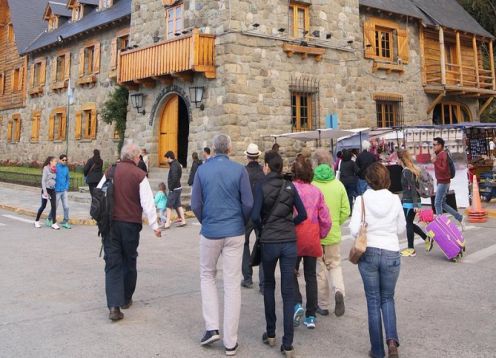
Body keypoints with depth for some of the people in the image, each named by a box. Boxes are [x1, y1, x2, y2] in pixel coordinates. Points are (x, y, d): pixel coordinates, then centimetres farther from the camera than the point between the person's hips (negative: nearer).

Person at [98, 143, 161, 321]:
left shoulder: (110, 171, 3)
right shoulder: (139, 175, -8)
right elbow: (147, 202, -11)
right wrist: (154, 225, -1)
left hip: (110, 223, 2)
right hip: (130, 224, -2)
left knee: (113, 263, 3)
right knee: (129, 262, 16)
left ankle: (114, 305, -8)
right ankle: (126, 299, 29)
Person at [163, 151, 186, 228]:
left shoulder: (174, 166, -18)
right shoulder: (177, 164, 13)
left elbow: (174, 178, -24)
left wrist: (171, 188, -19)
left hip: (174, 189, -10)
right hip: (178, 188, 10)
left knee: (169, 206, -4)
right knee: (178, 205, 14)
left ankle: (167, 223, -2)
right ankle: (183, 220, 17)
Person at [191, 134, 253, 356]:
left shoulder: (202, 170, -2)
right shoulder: (239, 170, -5)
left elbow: (195, 205, 0)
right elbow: (248, 203, -5)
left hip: (210, 232, 1)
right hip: (235, 232, 0)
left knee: (207, 276, 21)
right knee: (232, 284, 5)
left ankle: (212, 327, 10)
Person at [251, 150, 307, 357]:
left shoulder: (262, 187, -6)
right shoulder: (290, 186, 4)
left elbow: (255, 216, -14)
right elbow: (302, 215, 1)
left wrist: (261, 229, 5)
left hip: (269, 242, -2)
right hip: (290, 242, 2)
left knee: (269, 285, 19)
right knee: (288, 291, 3)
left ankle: (271, 334, 25)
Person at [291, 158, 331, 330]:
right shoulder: (316, 191, 1)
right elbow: (325, 219, 1)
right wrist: (320, 235, 14)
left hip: (295, 237, -3)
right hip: (312, 238, 3)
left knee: (291, 273, 13)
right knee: (311, 276, 11)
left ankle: (297, 304, -8)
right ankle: (311, 316, 15)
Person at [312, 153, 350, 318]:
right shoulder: (338, 185, -3)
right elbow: (345, 211, -4)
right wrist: (336, 223, 12)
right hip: (334, 234, 2)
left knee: (321, 269, 10)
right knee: (335, 265, 18)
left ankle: (323, 306, 17)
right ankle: (338, 290, -9)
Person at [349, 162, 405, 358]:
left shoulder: (362, 199, -10)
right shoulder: (395, 200, -4)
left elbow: (354, 230, -14)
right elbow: (401, 229, 4)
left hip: (368, 253, -1)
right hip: (391, 253, 1)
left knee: (373, 301, 11)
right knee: (387, 298, 19)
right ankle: (392, 339, -2)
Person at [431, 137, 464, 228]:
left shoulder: (443, 155, -16)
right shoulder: (438, 155, 12)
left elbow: (444, 170, -23)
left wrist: (435, 162, -27)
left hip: (443, 182, -10)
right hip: (441, 182, 10)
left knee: (437, 203, -7)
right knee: (443, 204, 13)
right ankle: (460, 218, 19)